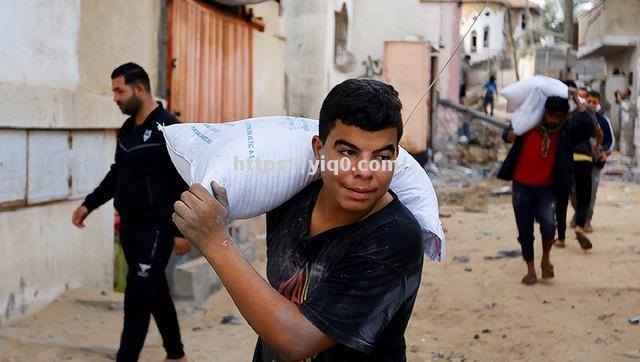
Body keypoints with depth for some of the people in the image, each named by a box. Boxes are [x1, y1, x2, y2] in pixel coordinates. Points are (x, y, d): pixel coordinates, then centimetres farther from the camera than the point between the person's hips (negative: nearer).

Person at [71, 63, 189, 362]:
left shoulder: (168, 128, -14)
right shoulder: (127, 129, 10)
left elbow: (185, 183, -16)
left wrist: (182, 230, -18)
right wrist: (89, 204, 16)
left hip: (156, 228, -8)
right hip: (129, 226, 8)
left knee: (137, 296, -9)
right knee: (155, 291, 16)